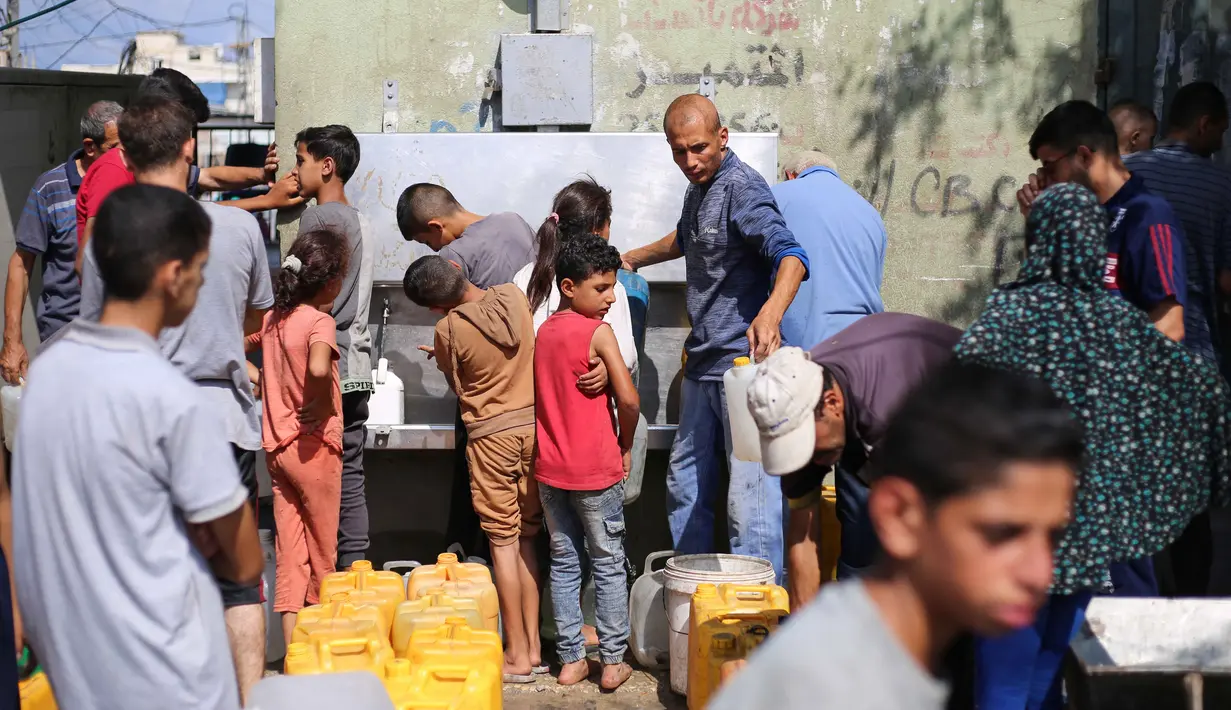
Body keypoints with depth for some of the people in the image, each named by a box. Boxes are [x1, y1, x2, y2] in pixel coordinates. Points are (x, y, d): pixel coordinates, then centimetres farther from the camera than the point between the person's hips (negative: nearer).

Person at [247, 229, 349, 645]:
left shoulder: (273, 318, 7)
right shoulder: (320, 321, -15)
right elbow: (318, 369, -33)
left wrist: (258, 378, 14)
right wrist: (323, 402, -18)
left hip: (276, 446, 6)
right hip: (314, 445, -6)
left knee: (289, 550, 7)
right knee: (322, 551, 8)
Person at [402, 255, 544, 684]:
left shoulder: (448, 329, -15)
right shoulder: (514, 296, -3)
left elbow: (456, 386, 2)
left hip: (491, 435, -5)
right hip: (533, 425, 5)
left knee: (502, 542, 2)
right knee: (526, 539, 12)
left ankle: (518, 653, 4)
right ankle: (533, 647, 14)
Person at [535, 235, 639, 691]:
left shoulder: (543, 332, 7)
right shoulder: (598, 332, -14)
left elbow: (541, 397, 10)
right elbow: (628, 400, -19)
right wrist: (625, 446, -2)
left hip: (550, 468, 6)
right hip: (596, 469, -6)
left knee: (564, 563, 11)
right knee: (608, 564, 5)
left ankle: (570, 660, 15)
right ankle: (613, 662, 9)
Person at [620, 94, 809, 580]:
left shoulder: (742, 188, -14)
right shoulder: (698, 188, 15)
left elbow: (790, 255, -28)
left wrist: (771, 312, -46)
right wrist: (631, 259, 47)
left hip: (743, 362, -10)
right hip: (702, 363, 10)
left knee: (750, 494, -11)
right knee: (685, 486, 15)